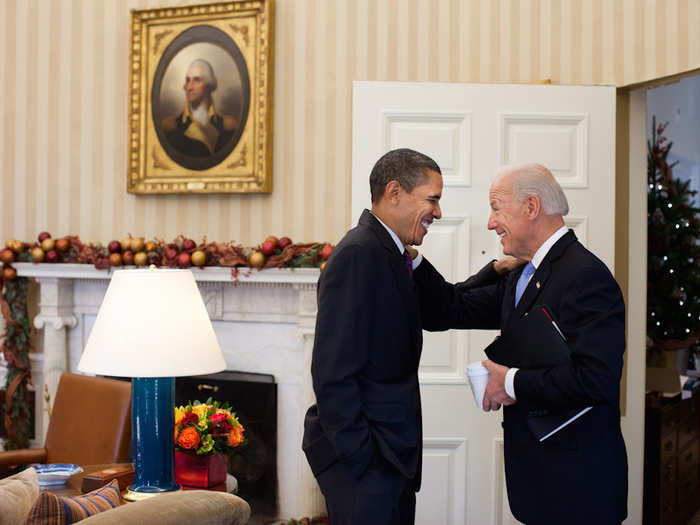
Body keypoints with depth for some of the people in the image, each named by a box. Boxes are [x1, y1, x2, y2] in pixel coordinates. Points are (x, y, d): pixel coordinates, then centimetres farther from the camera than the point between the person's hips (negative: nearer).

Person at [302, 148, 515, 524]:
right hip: (362, 453, -10)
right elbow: (332, 372, -22)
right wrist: (361, 460, -21)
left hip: (392, 451, 10)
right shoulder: (357, 256, -18)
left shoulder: (390, 254, 13)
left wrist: (496, 271, 10)